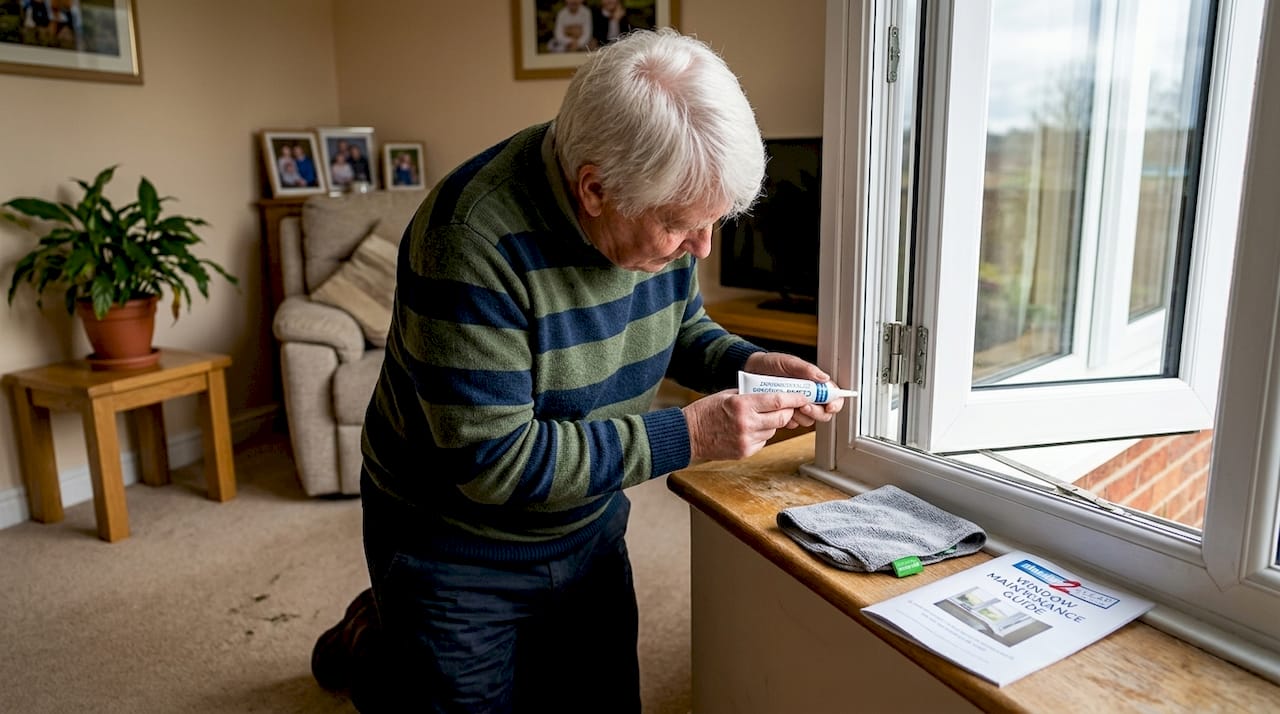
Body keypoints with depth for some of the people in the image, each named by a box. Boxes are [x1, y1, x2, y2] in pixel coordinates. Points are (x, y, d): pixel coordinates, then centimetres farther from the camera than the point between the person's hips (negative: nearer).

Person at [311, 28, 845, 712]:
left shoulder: (662, 207, -12)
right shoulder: (473, 240, -33)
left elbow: (680, 325, 6)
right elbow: (492, 462, -32)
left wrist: (750, 364, -15)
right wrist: (688, 435, -32)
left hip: (589, 529, 6)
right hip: (455, 548, -6)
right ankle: (369, 644, 39)